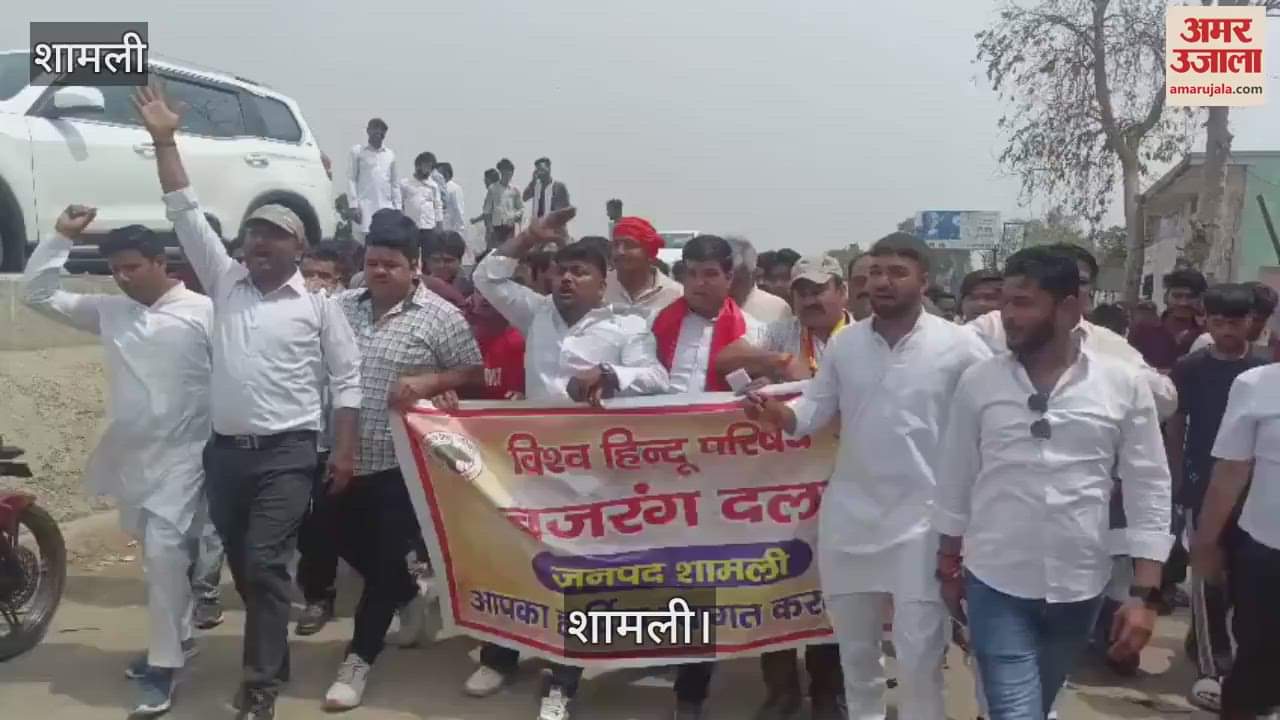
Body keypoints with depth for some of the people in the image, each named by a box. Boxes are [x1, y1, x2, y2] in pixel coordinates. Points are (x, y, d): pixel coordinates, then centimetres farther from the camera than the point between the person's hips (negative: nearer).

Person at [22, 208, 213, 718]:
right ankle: (177, 638, 33)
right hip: (130, 454, 6)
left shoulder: (204, 311, -7)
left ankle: (163, 665, -7)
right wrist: (60, 236, 3)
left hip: (181, 453, -6)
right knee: (157, 551, 16)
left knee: (164, 550, -14)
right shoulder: (109, 311, 10)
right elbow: (37, 294, 13)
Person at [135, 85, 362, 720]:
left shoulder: (318, 305, 0)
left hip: (286, 453, -4)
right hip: (224, 449, 5)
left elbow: (346, 380, -1)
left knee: (265, 565, -9)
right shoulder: (224, 280, 9)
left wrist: (344, 449, -7)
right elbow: (186, 213, 5)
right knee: (241, 564, 13)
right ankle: (273, 650, 32)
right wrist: (164, 140, 0)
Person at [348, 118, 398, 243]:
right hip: (364, 207, -3)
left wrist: (397, 207, 9)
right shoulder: (357, 151, 3)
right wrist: (354, 205, -9)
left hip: (386, 207, 3)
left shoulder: (390, 154, 13)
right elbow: (352, 180, -1)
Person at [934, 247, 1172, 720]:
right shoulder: (977, 382, -4)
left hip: (1079, 586, 1)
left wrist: (1144, 594, -7)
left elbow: (1149, 491, -3)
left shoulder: (1124, 386, -5)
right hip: (995, 583, -1)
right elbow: (954, 481, 4)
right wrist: (947, 567, 9)